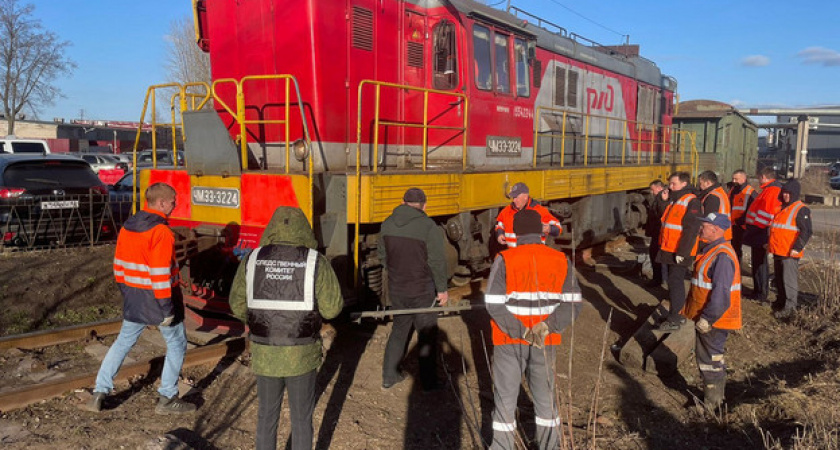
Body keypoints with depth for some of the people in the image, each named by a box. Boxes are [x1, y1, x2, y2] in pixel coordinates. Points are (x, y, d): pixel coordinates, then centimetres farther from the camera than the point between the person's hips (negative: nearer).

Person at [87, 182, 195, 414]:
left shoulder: (127, 226, 6)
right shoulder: (161, 231, -20)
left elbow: (120, 263, 12)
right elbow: (160, 274, -23)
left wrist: (125, 291, 22)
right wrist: (167, 309, -19)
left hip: (134, 298, 7)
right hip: (157, 298, -7)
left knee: (123, 342, 20)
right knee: (176, 344, 9)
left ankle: (99, 393, 20)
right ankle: (167, 399, 14)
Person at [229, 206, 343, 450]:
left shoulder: (251, 260, -5)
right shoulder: (316, 262, -13)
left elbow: (238, 307, 1)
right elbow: (332, 308, -8)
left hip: (265, 354, 2)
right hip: (301, 356, -2)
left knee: (267, 416, 20)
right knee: (301, 418, 15)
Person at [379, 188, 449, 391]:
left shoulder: (388, 223, -1)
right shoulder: (428, 226, -17)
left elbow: (383, 255, 9)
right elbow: (437, 261, -15)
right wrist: (443, 289, -4)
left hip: (396, 288, 5)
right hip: (422, 290, -5)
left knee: (399, 329, 21)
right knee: (427, 334, 10)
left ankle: (389, 376, 27)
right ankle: (428, 381, 20)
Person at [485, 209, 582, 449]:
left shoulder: (505, 260, -11)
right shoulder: (561, 261, -2)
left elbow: (494, 305, -17)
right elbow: (572, 304, -8)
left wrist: (521, 332, -17)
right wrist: (547, 326, -16)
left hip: (509, 341, -3)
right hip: (546, 343, 3)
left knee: (505, 397, 10)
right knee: (545, 396, 19)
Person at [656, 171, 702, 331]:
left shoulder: (691, 202, -14)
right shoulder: (674, 201, 15)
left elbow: (691, 229, -21)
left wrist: (682, 252, -22)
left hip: (680, 254, -9)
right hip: (669, 251, 9)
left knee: (675, 284, -5)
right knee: (674, 283, 15)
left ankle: (674, 320, 1)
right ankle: (676, 315, 26)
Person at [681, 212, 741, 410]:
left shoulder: (722, 256, -24)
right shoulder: (713, 250, 10)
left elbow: (721, 293, -27)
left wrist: (707, 318, -24)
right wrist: (702, 316, 23)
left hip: (714, 320, -10)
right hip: (706, 317, 10)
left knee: (709, 361, 1)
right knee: (712, 358, 20)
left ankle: (711, 404, 13)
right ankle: (715, 397, 33)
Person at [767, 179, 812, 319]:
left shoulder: (801, 210, -9)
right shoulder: (782, 208, 18)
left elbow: (806, 231, -14)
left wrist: (797, 247, -19)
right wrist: (769, 242, 24)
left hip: (790, 253, -8)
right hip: (777, 250, 9)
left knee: (789, 279, -7)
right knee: (779, 279, 16)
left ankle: (789, 307, -3)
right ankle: (780, 302, 28)